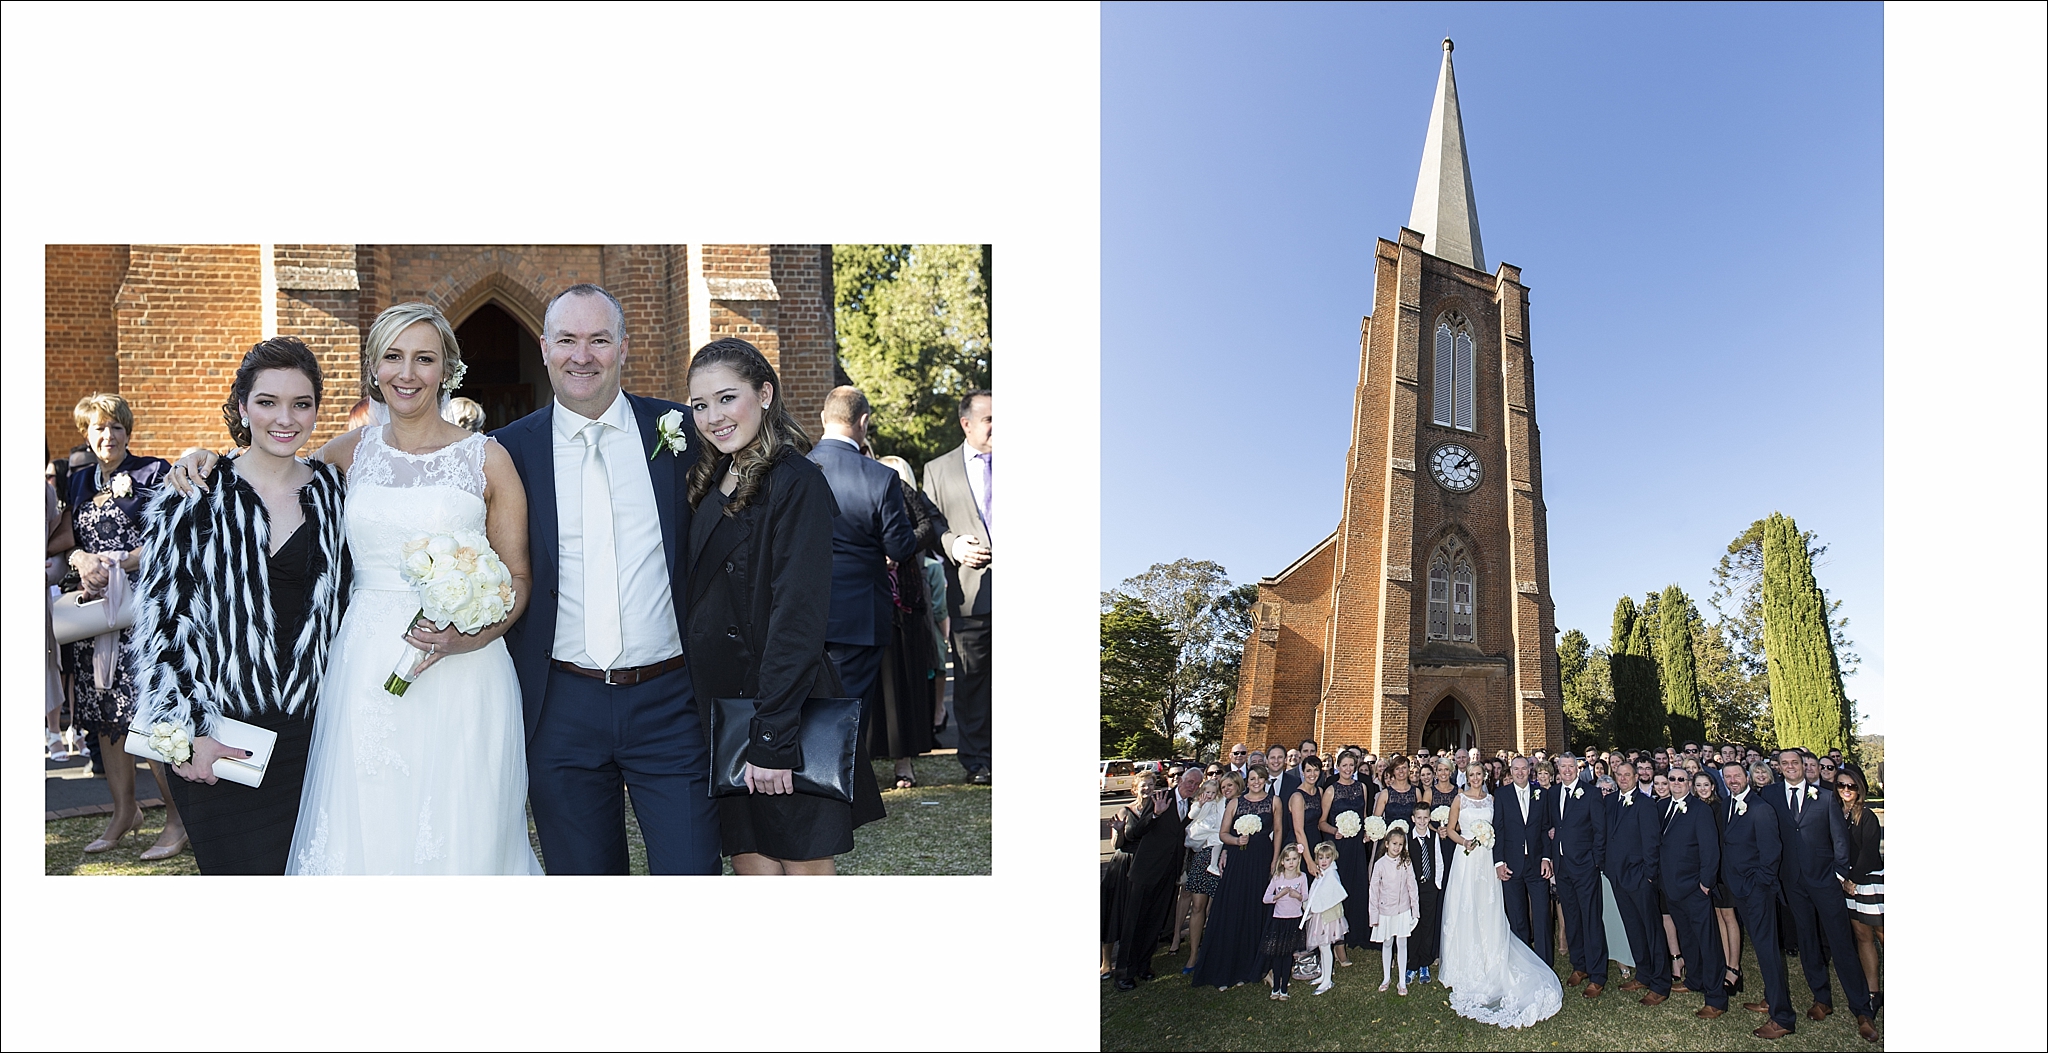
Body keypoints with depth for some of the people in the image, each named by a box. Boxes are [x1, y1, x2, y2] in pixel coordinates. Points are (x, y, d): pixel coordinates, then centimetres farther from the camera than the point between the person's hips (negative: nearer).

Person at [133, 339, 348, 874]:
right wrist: (185, 728, -9)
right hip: (213, 739, -2)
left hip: (305, 729, 2)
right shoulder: (195, 492, -2)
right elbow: (160, 614, -4)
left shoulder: (331, 490, 5)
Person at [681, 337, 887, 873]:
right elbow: (703, 604, 13)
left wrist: (771, 738, -21)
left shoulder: (796, 483, -14)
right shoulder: (713, 483, 12)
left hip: (784, 706, -7)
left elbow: (798, 616, -19)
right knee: (750, 861, 11)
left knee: (804, 864, 5)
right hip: (721, 705, 7)